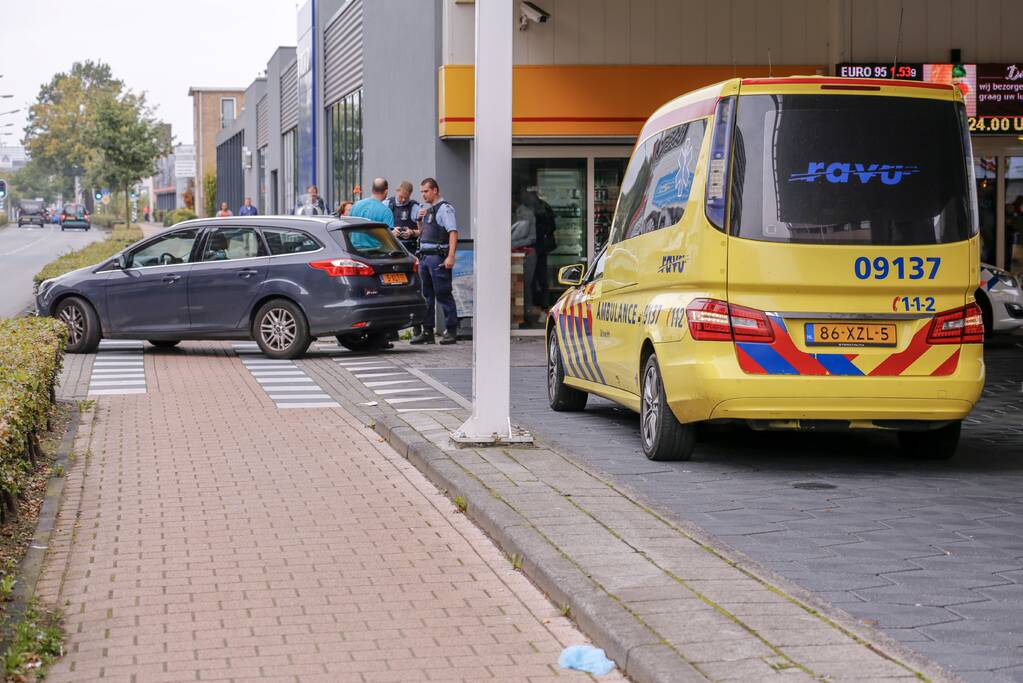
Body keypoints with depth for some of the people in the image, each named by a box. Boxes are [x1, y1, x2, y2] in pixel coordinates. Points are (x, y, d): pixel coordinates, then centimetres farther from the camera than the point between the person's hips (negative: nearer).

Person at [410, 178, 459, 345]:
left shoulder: (444, 208, -7)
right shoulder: (426, 209, 20)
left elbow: (453, 232, -16)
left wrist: (451, 256, -25)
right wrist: (419, 220, 9)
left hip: (438, 256, -9)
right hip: (424, 256, 9)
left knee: (443, 294, -7)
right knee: (426, 295, 9)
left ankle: (451, 331, -3)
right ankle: (427, 331, 13)